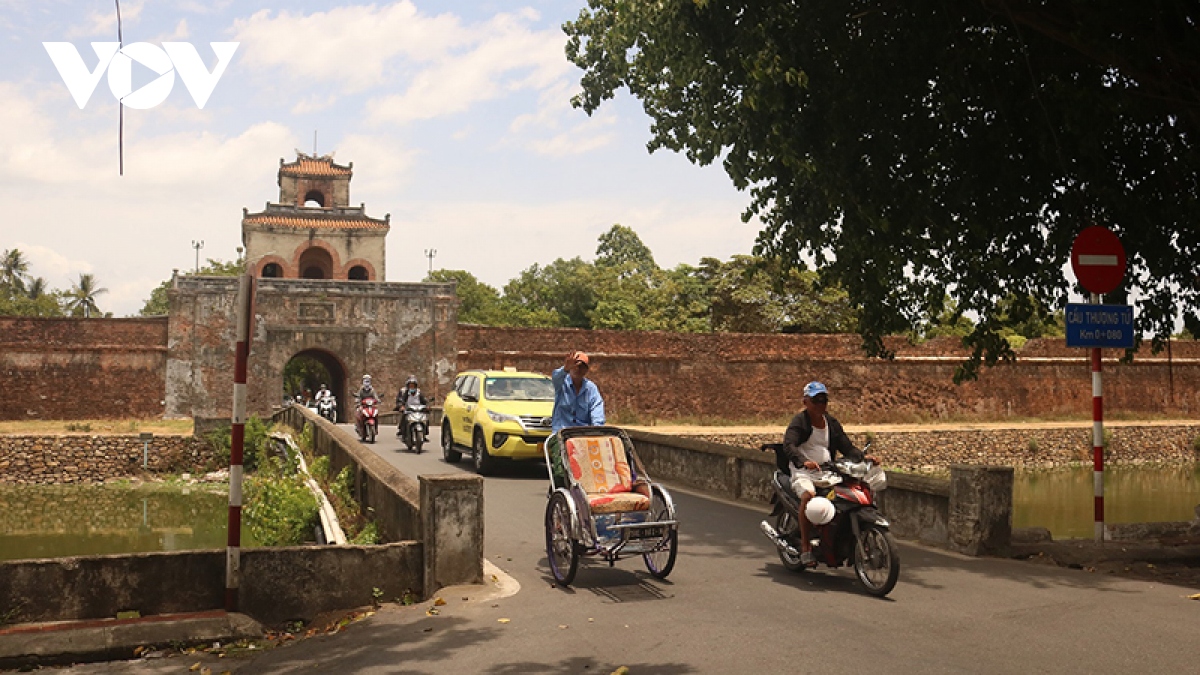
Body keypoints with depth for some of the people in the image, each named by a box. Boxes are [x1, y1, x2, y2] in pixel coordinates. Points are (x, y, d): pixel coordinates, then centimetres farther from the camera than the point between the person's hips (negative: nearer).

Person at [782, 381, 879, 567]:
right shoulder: (800, 421, -4)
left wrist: (863, 457, -6)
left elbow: (846, 446, 15)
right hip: (803, 471, -6)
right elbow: (789, 444, -20)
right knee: (809, 496, -35)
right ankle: (805, 546, -26)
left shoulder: (832, 423, 17)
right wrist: (803, 462, -39)